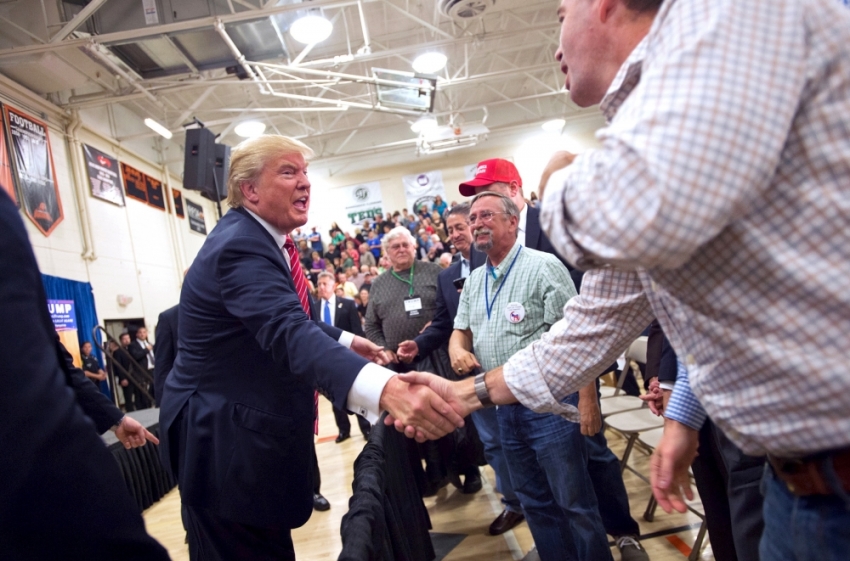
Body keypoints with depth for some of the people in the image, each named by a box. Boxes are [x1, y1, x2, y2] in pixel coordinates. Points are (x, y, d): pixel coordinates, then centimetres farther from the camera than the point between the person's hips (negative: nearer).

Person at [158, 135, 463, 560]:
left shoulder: (259, 239, 7)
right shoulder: (240, 245, -25)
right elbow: (289, 333, -43)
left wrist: (345, 340, 8)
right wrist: (384, 389, -57)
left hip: (252, 430, 10)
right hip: (224, 440, -10)